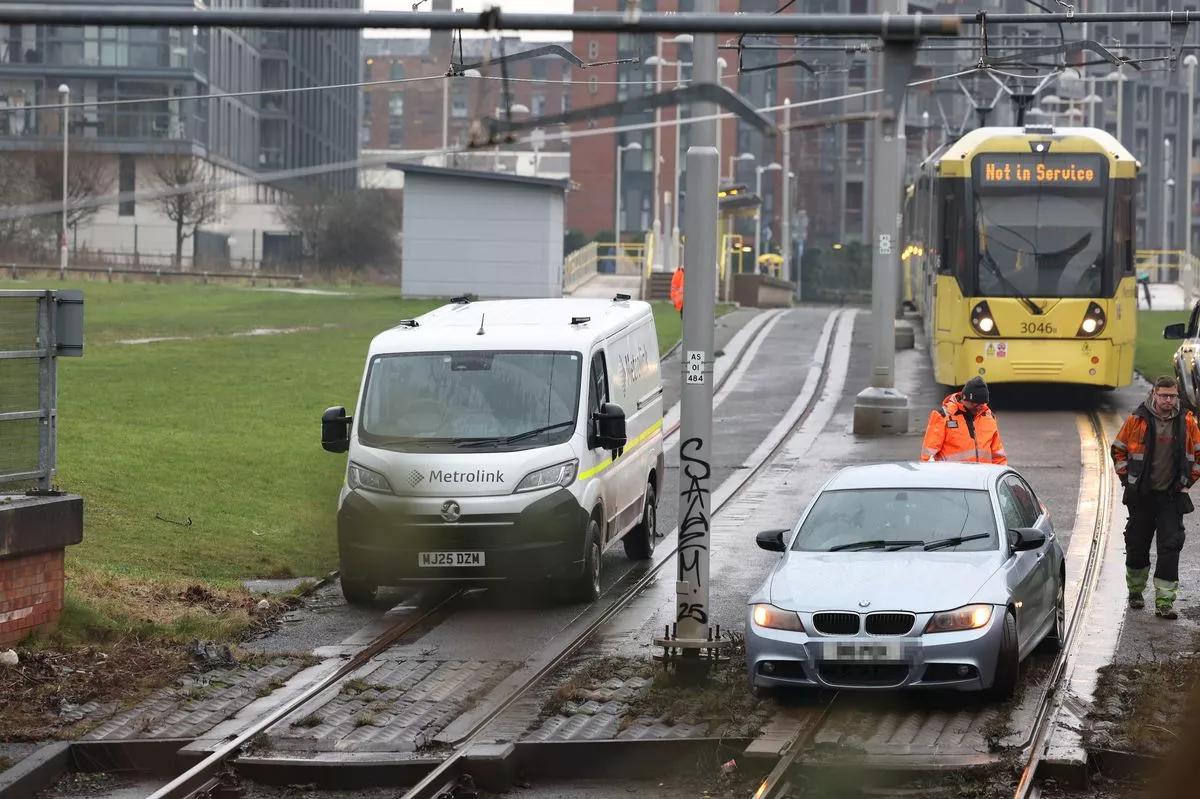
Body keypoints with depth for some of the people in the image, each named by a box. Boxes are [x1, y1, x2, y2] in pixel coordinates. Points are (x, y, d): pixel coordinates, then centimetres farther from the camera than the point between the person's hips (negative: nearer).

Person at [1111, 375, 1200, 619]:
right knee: (1137, 545, 11)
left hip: (1172, 497, 0)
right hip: (1141, 496, 0)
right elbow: (1118, 450, 8)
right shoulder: (1136, 420, -4)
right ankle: (1135, 591, 32)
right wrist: (1126, 477, 2)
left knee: (1170, 548, -7)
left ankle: (1164, 603, -7)